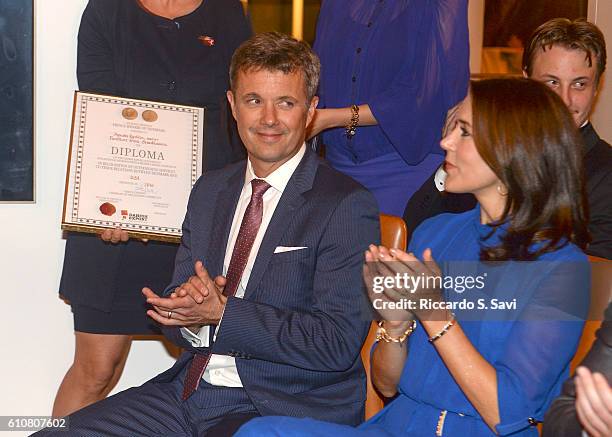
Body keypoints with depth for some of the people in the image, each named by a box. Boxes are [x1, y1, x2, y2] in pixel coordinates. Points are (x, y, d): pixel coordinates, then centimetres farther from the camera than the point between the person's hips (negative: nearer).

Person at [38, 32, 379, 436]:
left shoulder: (348, 206, -8)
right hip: (190, 389, 6)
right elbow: (177, 322, 14)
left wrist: (221, 312, -18)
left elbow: (338, 343, -16)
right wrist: (185, 303, -10)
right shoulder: (210, 190, 13)